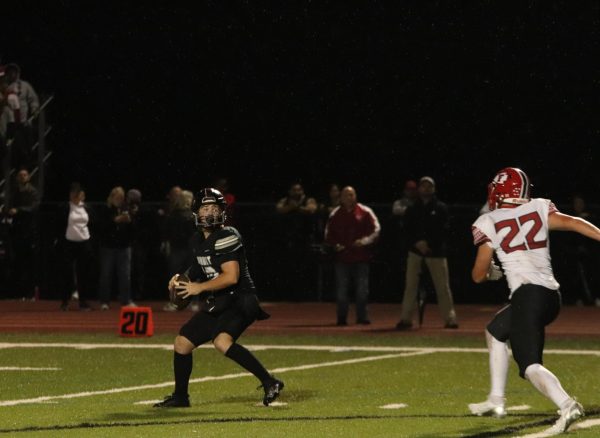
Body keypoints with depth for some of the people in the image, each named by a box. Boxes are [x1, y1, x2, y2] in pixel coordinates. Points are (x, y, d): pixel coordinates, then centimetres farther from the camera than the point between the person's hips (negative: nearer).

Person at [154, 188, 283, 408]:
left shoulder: (227, 237, -15)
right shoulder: (198, 240, 12)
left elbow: (231, 277, -23)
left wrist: (200, 288, -17)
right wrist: (182, 279, 7)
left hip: (239, 301, -9)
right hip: (216, 305, 9)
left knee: (222, 341, -33)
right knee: (182, 342, 11)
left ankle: (269, 383, -31)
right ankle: (180, 397, 27)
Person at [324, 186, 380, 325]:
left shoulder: (365, 212, 1)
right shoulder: (335, 214, 7)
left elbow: (376, 230, 1)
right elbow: (328, 234, 13)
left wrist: (364, 241, -13)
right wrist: (335, 245, -6)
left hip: (361, 256, -1)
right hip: (342, 256, 1)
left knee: (362, 289, 0)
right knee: (341, 289, 1)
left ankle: (362, 316, 8)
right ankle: (341, 318, 8)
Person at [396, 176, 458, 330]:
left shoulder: (441, 208, 4)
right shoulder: (412, 210, 11)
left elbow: (442, 230, -5)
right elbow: (407, 230, 3)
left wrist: (428, 244, -16)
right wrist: (417, 243, -15)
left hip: (436, 252, -2)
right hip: (415, 251, 2)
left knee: (443, 286, -4)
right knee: (410, 285, -3)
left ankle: (450, 318, 0)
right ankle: (406, 319, -1)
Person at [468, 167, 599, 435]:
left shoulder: (488, 224, 5)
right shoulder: (539, 209, 14)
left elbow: (479, 275, 9)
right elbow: (573, 223, -1)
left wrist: (491, 273, 31)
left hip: (527, 294, -7)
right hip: (552, 295, 7)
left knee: (530, 364, -14)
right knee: (495, 332, 28)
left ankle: (567, 405, -40)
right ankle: (496, 402, 30)